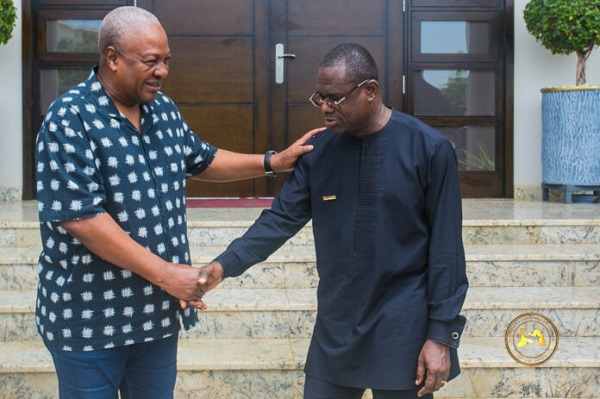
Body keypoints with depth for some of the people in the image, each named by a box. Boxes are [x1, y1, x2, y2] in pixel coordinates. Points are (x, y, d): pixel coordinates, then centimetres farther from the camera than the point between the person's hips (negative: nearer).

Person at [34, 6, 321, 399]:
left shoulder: (165, 110, 6)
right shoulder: (71, 119, -16)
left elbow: (202, 161, 23)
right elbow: (80, 217, -23)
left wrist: (273, 161, 12)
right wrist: (165, 273, -22)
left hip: (157, 312, 7)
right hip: (88, 319, -6)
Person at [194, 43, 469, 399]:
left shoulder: (429, 149, -11)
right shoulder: (319, 151, 2)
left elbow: (445, 247, -10)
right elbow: (282, 218, 1)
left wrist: (441, 334, -10)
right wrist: (226, 264, -15)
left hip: (403, 332, -4)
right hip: (335, 329, 4)